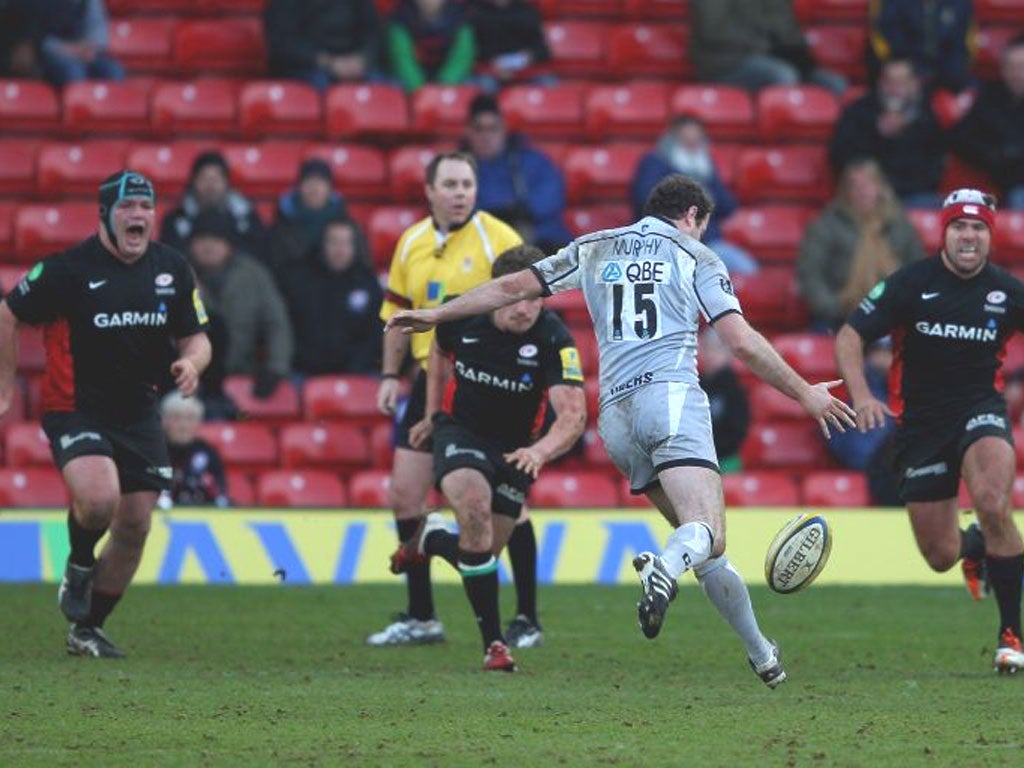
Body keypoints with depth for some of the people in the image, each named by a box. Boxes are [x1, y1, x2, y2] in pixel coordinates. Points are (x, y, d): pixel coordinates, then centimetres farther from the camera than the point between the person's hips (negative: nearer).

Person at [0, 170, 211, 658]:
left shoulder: (172, 270, 1)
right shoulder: (68, 269, -14)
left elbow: (195, 338, 9)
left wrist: (191, 362, -14)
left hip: (139, 414, 5)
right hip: (74, 410, -5)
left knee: (134, 526, 5)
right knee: (99, 498, -28)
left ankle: (86, 630, 21)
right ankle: (79, 566, 6)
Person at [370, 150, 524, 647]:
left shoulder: (498, 239, -9)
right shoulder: (411, 243, 9)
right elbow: (398, 311, 18)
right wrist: (390, 374, 10)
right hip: (430, 381, 6)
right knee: (405, 495, 4)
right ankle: (420, 617, 14)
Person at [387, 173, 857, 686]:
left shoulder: (595, 249, 22)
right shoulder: (694, 256, 11)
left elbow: (513, 287, 21)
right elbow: (743, 343, 3)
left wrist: (435, 315, 30)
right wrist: (805, 394, 12)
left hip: (615, 413, 5)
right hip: (671, 395, -5)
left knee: (706, 545, 13)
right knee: (708, 536, -22)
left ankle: (762, 656, 12)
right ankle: (666, 568, -56)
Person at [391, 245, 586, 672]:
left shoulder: (554, 340, -25)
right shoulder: (462, 316, -16)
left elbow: (573, 415, -34)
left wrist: (541, 450, -53)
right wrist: (433, 413, 14)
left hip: (515, 448, 1)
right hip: (460, 431, -1)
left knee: (484, 553, 3)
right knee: (474, 506, -31)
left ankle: (431, 539, 42)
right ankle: (493, 644, -25)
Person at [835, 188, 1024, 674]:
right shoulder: (910, 284, -7)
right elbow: (849, 337, -4)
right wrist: (861, 394, -21)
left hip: (981, 411, 0)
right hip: (921, 423, 1)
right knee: (940, 556, 2)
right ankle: (974, 546, 43)